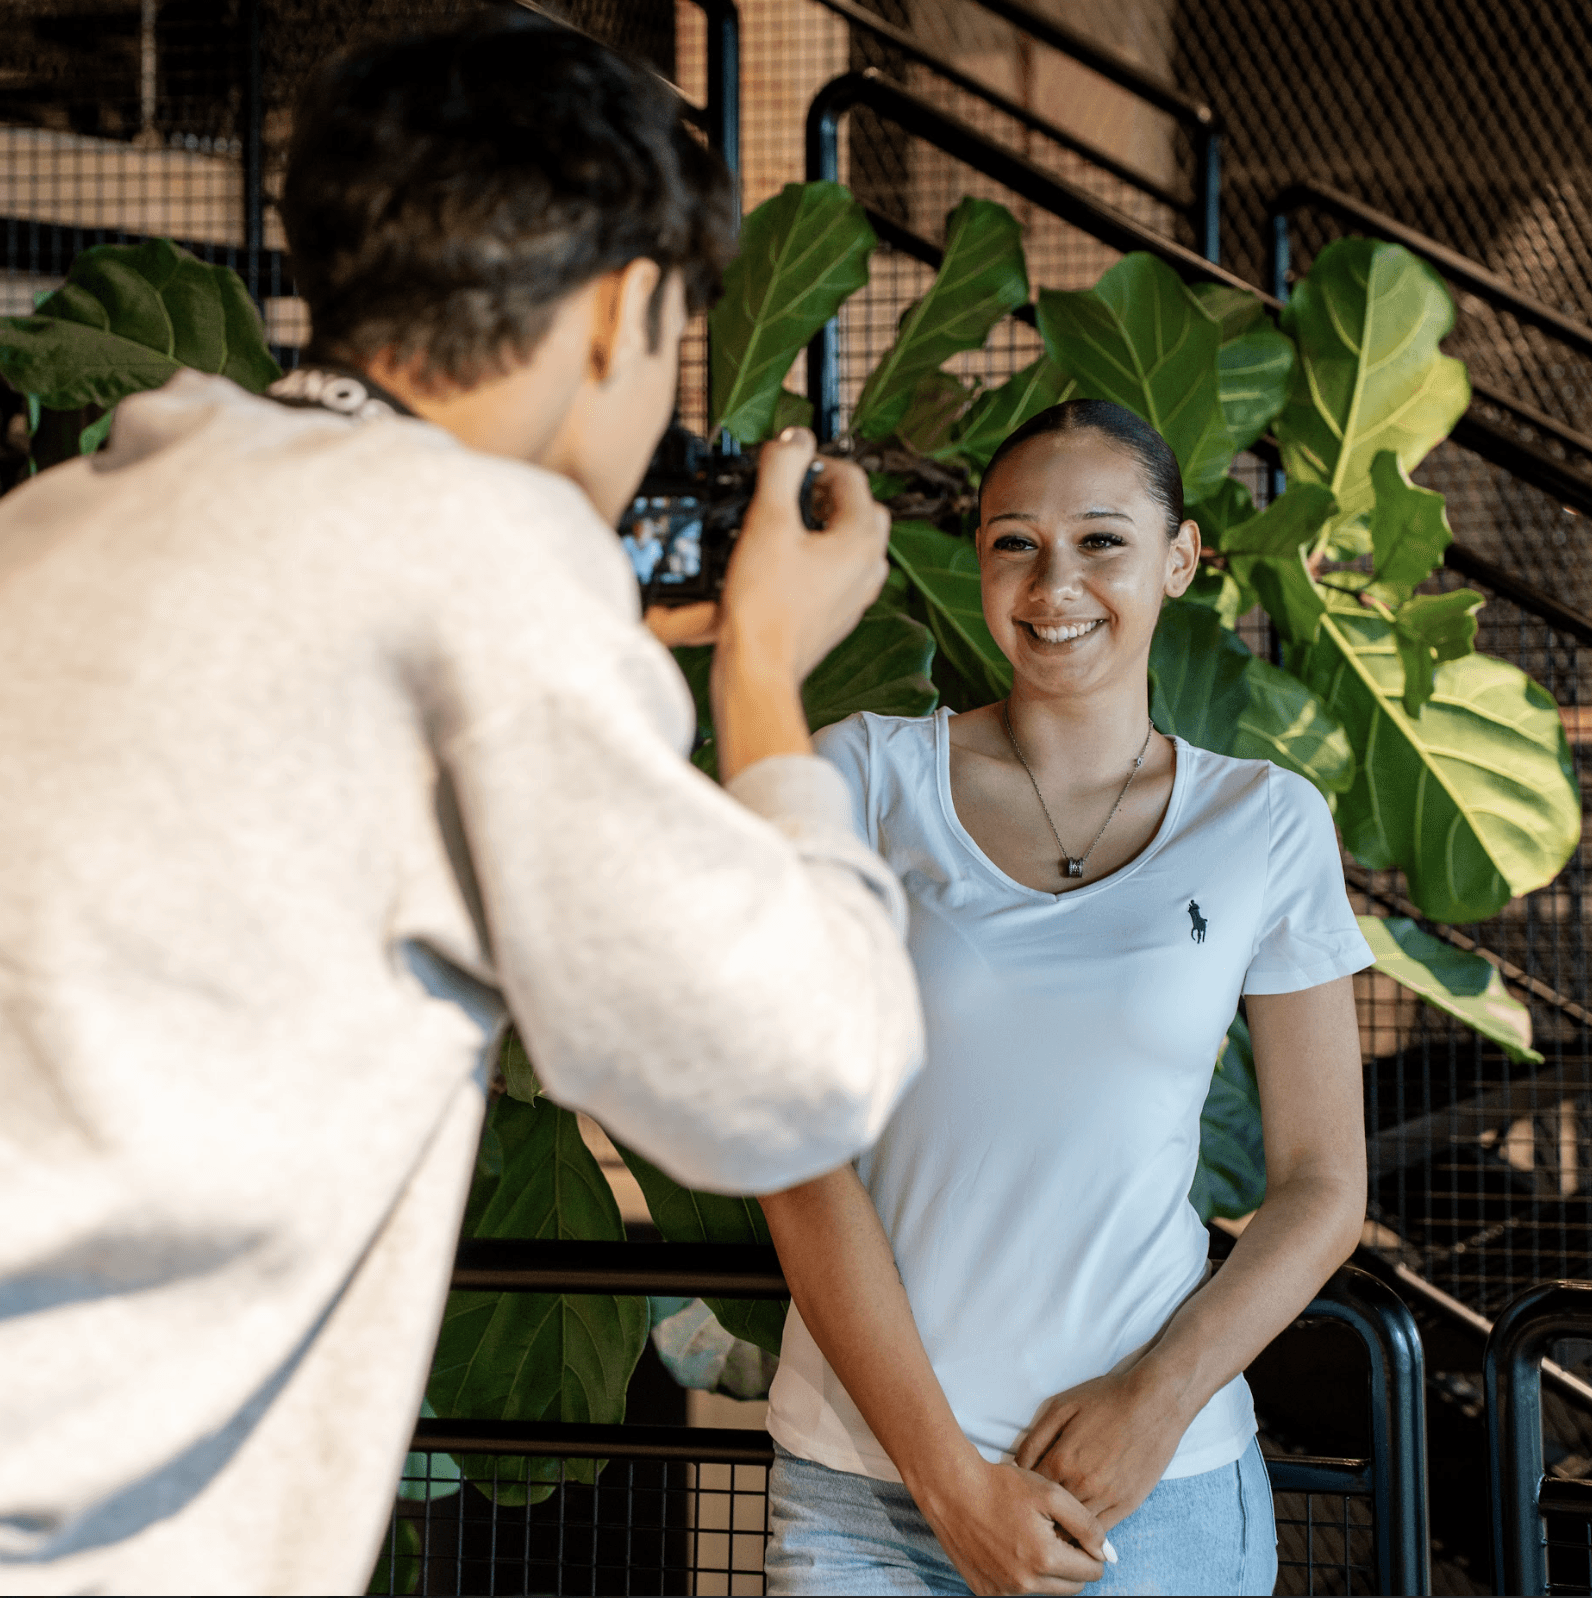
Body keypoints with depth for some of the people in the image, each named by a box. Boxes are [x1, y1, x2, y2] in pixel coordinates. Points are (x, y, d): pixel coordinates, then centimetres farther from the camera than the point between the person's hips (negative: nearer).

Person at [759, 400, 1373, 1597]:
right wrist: (947, 1475, -10)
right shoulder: (870, 777, 0)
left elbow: (1325, 1187, 5)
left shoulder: (1270, 826, 3)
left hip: (1156, 1495, 0)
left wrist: (1160, 1397, -10)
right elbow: (801, 1151, -5)